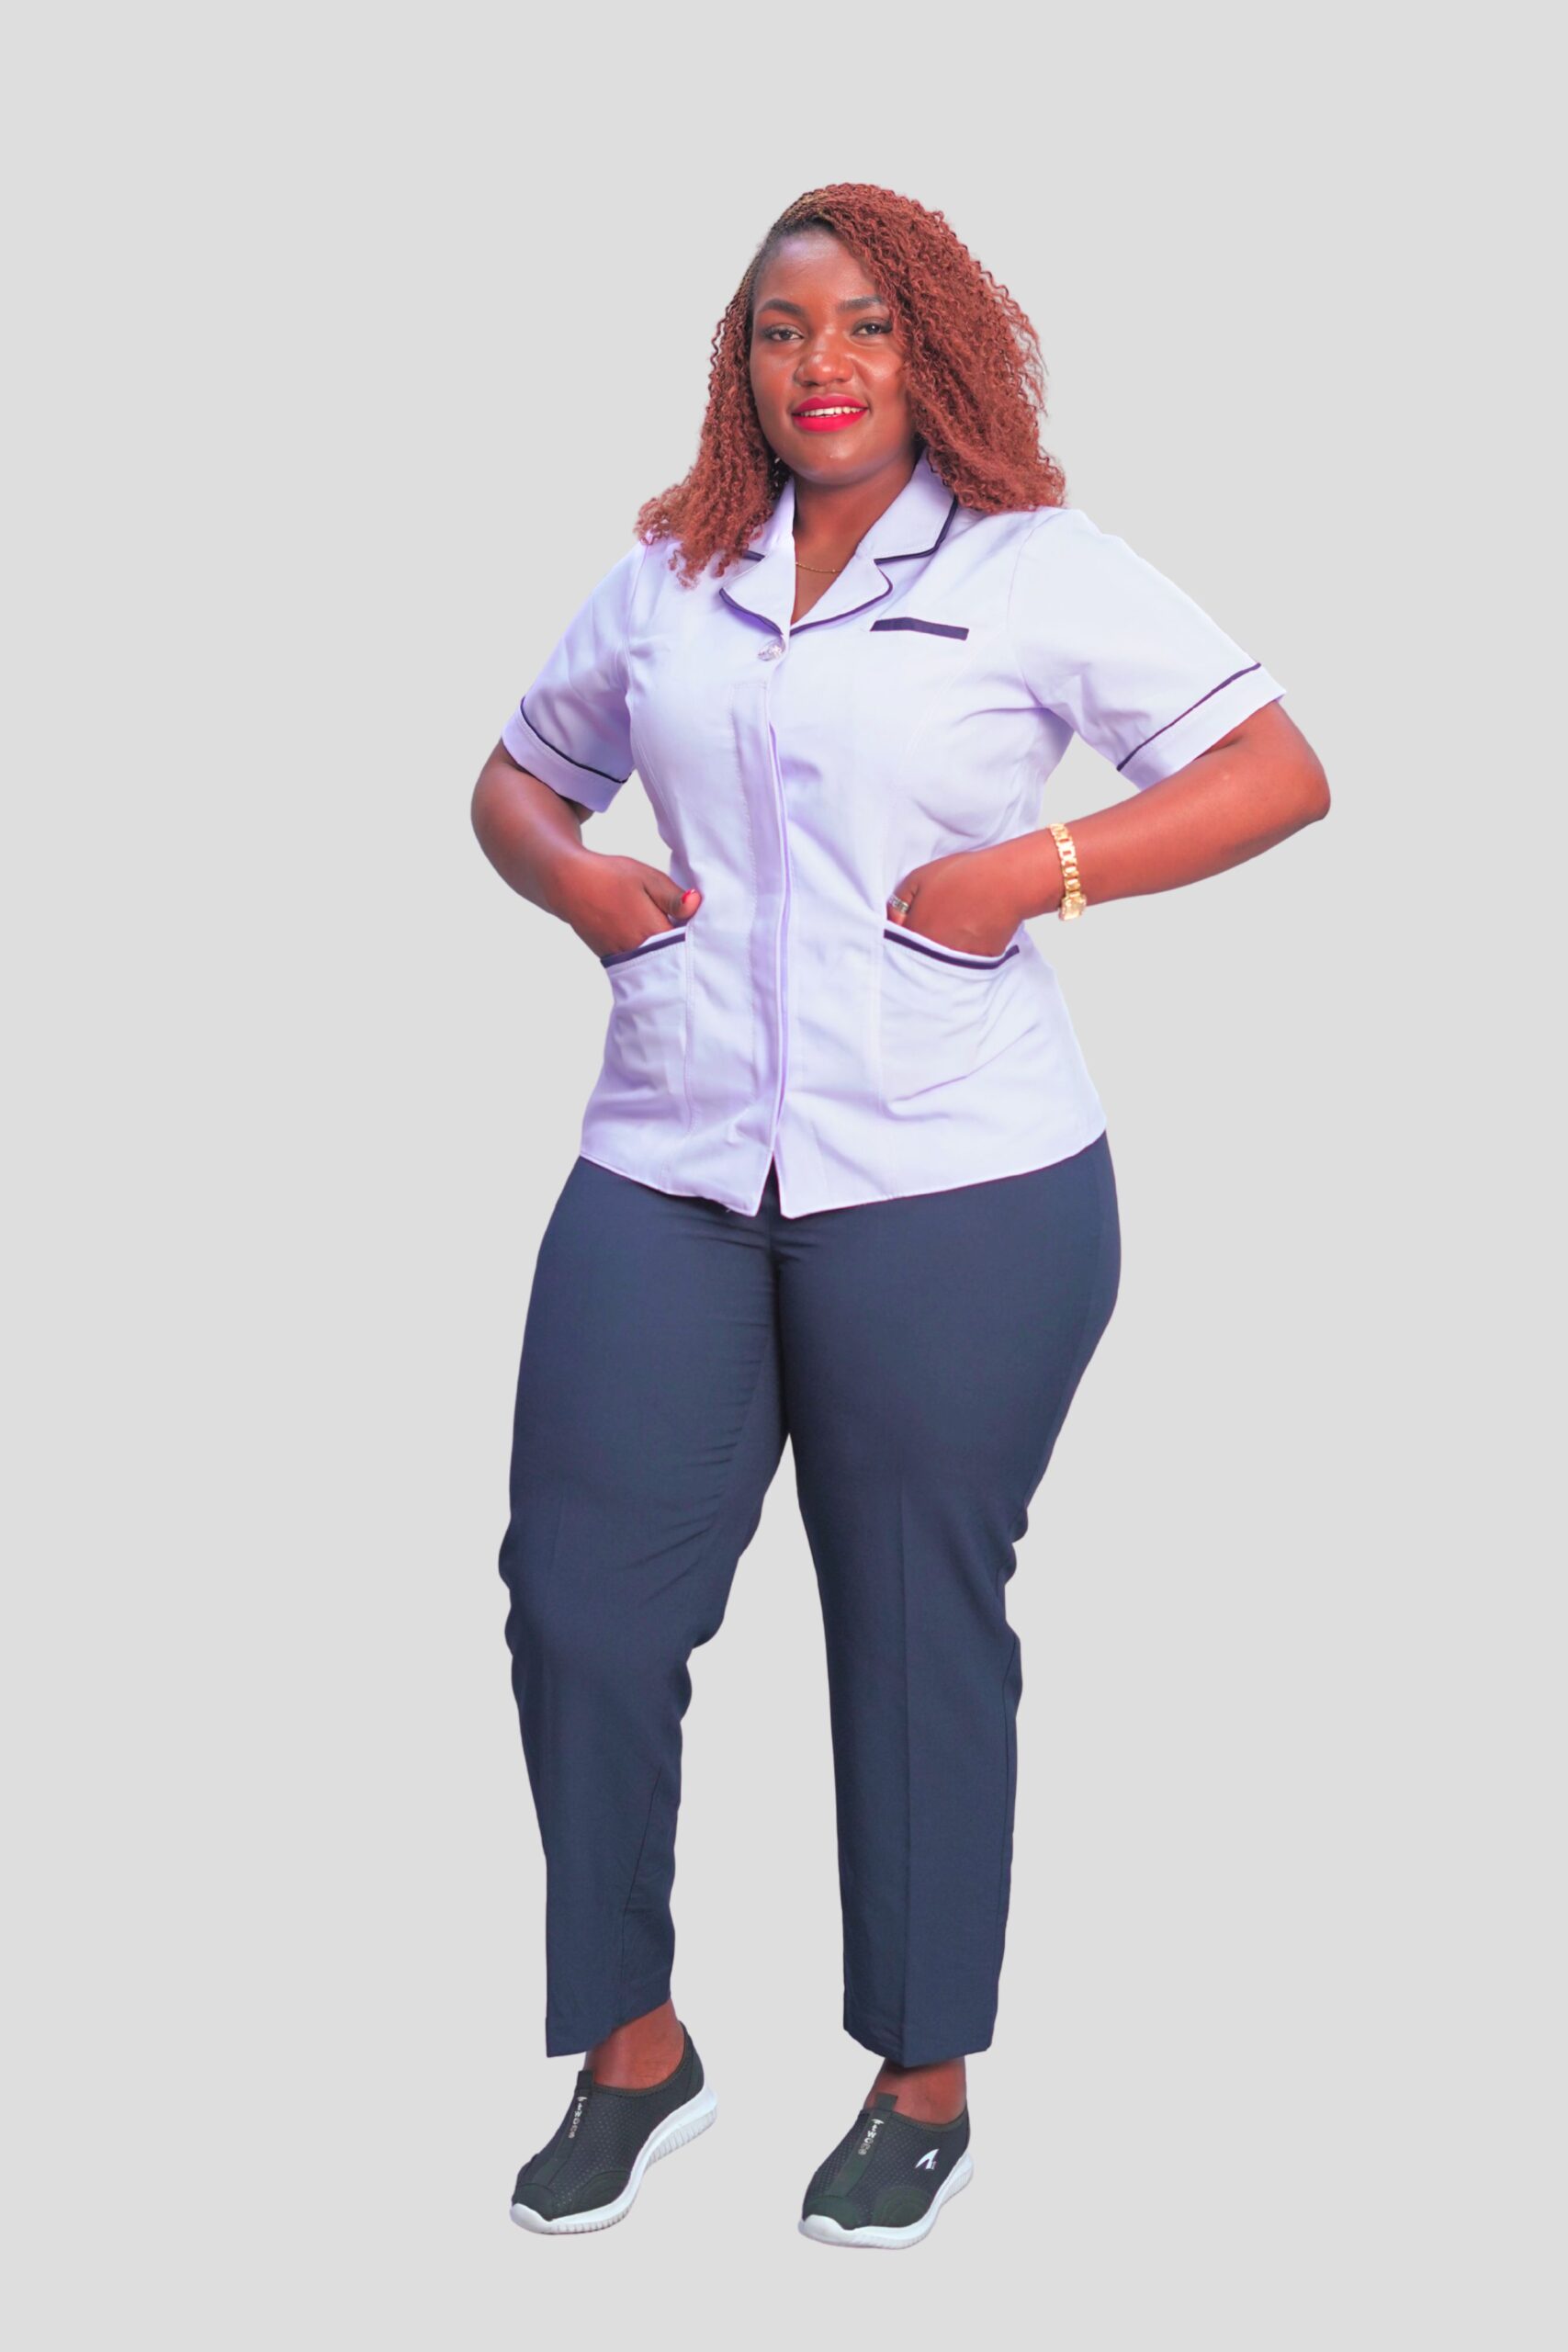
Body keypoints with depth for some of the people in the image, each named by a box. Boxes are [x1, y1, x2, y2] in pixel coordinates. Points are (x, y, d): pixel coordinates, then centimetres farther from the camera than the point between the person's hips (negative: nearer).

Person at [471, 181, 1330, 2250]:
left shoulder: (1039, 568, 3)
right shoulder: (669, 574, 15)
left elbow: (1282, 772, -1)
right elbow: (519, 772, 27)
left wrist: (1041, 869, -13)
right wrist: (567, 877, 4)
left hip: (955, 1192, -4)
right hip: (668, 1174, 4)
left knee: (922, 1626, 6)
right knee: (580, 1596, 1)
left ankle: (926, 2082, 24)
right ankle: (635, 2049, 22)